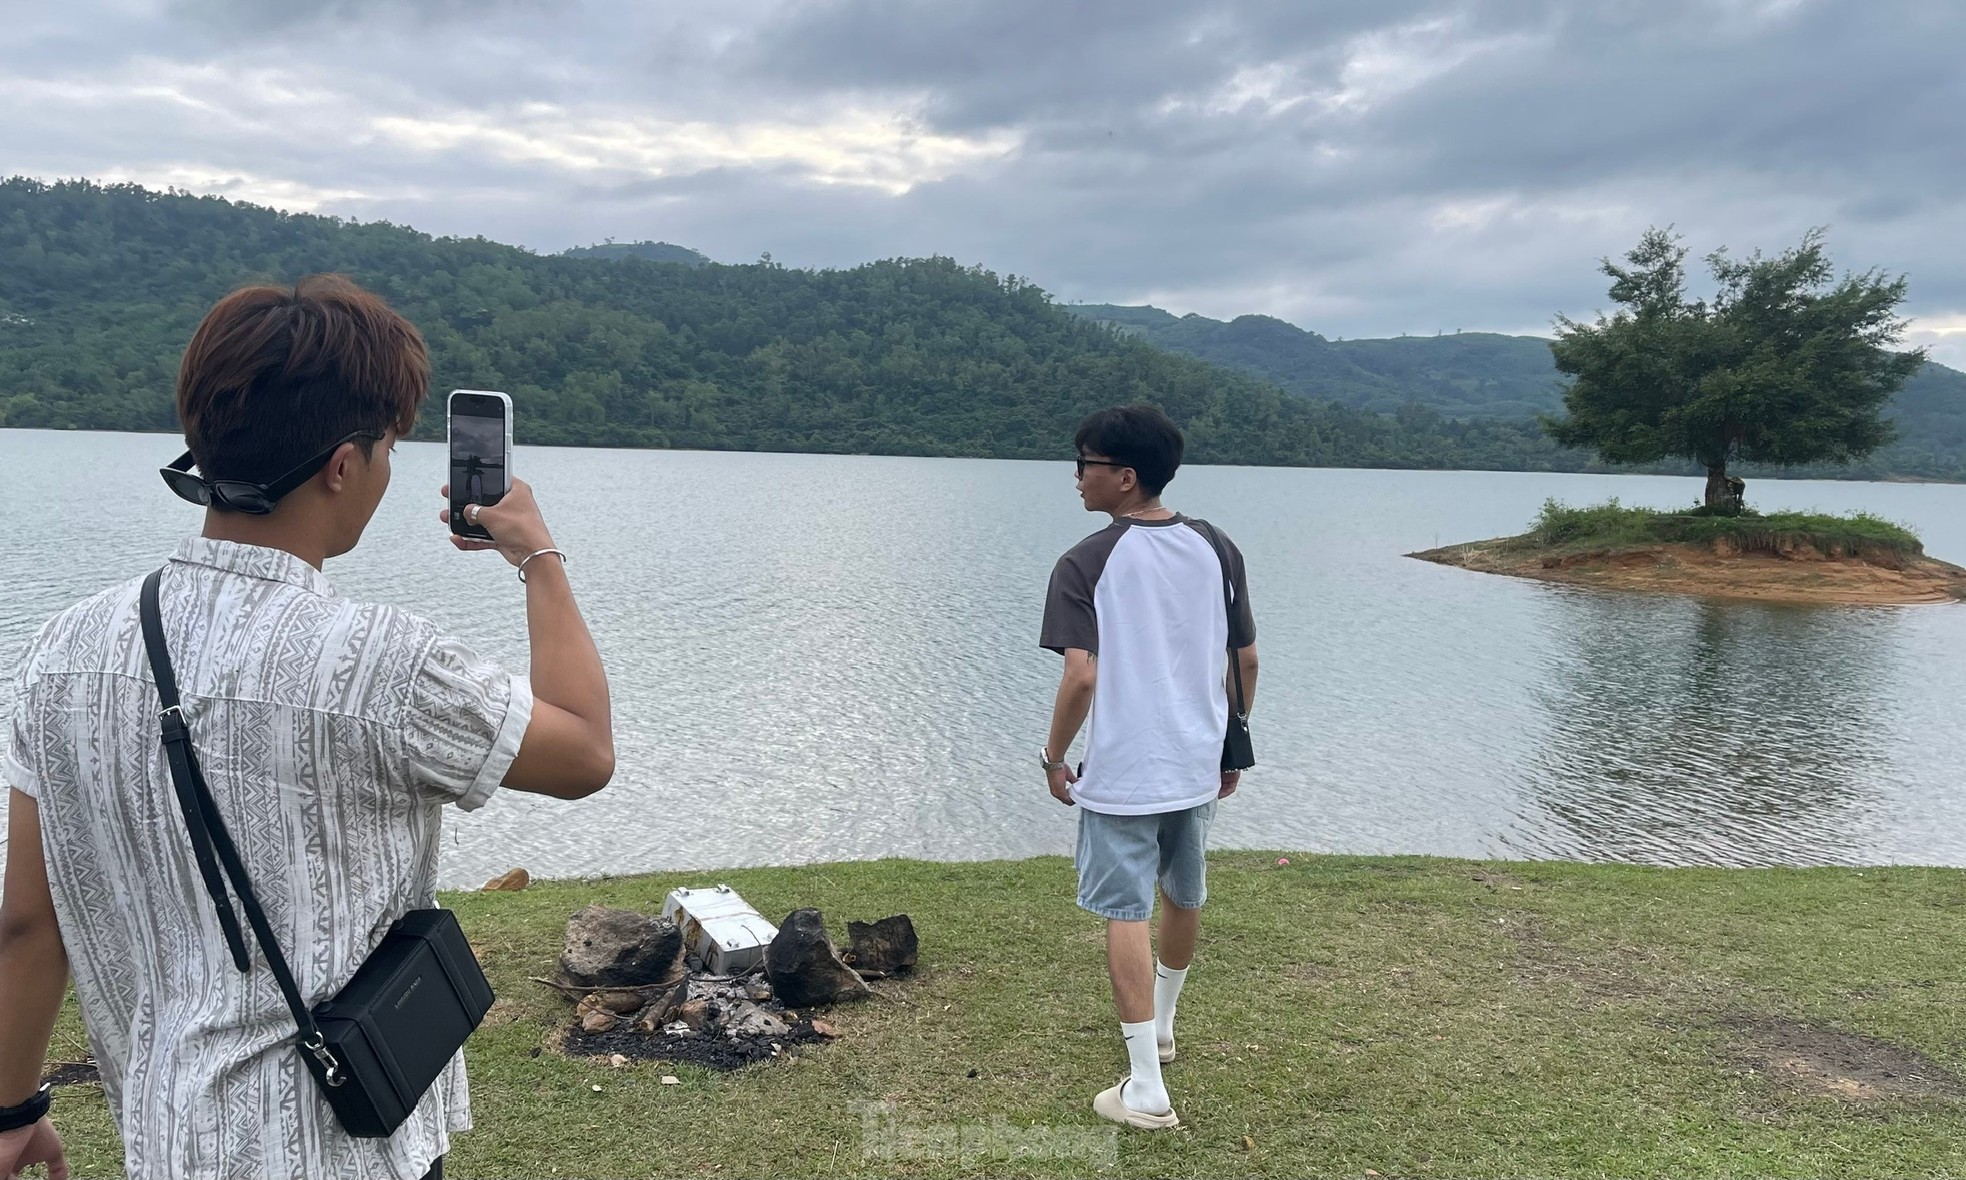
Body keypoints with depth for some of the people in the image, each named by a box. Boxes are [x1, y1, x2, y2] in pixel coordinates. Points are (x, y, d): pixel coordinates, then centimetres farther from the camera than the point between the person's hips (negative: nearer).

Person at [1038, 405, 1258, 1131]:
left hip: (1121, 774, -5)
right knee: (1183, 897, 23)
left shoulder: (1087, 563, -14)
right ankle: (1161, 1025, 45)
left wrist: (1054, 758, -6)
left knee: (1127, 915, 3)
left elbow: (1081, 676, -21)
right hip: (1196, 768, 6)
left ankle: (1146, 1090, 5)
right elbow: (1246, 660, 5)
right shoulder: (1215, 549, 1)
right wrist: (1231, 744, 17)